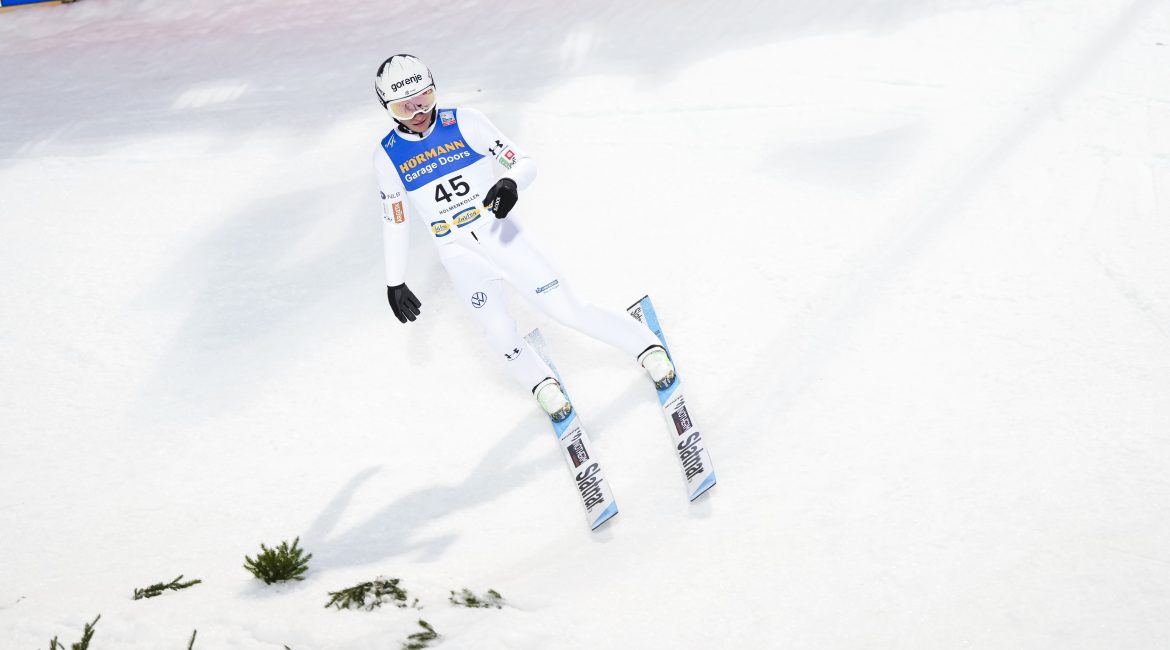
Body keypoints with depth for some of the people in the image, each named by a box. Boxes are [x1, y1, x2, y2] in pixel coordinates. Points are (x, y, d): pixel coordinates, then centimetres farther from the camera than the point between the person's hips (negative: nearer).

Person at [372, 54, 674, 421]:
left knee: (568, 309, -4)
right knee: (500, 333, -8)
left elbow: (524, 164, -7)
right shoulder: (387, 156, -4)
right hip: (458, 254, 1)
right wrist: (395, 283, 7)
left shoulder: (464, 122, -9)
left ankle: (646, 347, 15)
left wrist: (510, 184, -30)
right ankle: (543, 385, 21)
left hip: (499, 234, -1)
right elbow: (395, 221, 6)